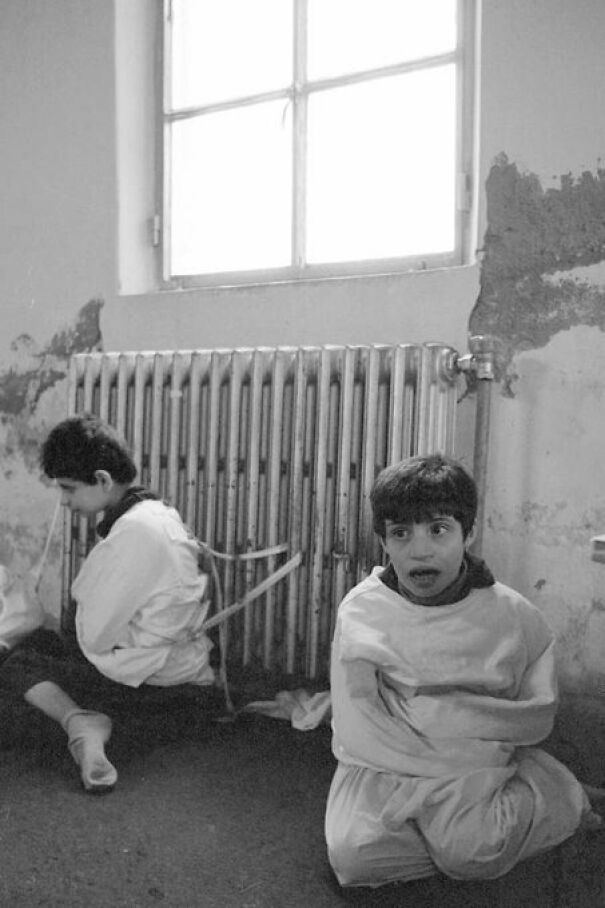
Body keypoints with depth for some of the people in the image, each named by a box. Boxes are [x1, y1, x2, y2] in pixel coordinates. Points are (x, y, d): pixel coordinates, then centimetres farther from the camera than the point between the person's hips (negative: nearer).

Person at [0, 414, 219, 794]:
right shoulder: (155, 510, 2)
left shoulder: (135, 531, -27)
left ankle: (78, 720, -14)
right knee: (40, 640, 25)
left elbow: (94, 635, -20)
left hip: (144, 675, -9)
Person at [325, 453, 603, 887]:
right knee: (352, 853, -21)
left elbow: (535, 719, -1)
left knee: (468, 850, -26)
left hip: (480, 765, -1)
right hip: (385, 765, 1)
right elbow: (358, 727, -8)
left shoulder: (514, 615, -8)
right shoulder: (360, 611, -8)